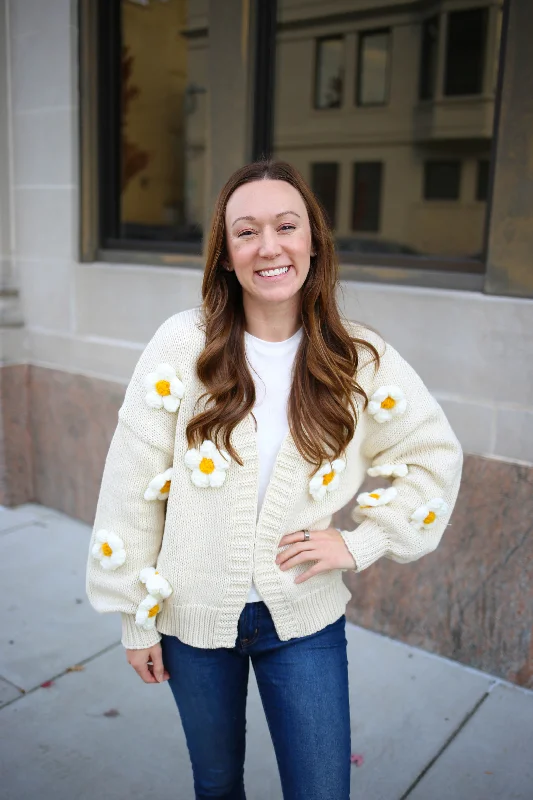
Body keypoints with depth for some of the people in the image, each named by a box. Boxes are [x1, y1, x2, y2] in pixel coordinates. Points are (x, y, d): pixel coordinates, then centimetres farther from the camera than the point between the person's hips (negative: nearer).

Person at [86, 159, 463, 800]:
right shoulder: (184, 344, -14)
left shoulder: (360, 359, -9)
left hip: (305, 621, 0)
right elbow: (134, 484, -8)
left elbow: (434, 453, 4)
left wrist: (361, 542, -7)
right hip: (193, 617, 0)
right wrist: (136, 616, -3)